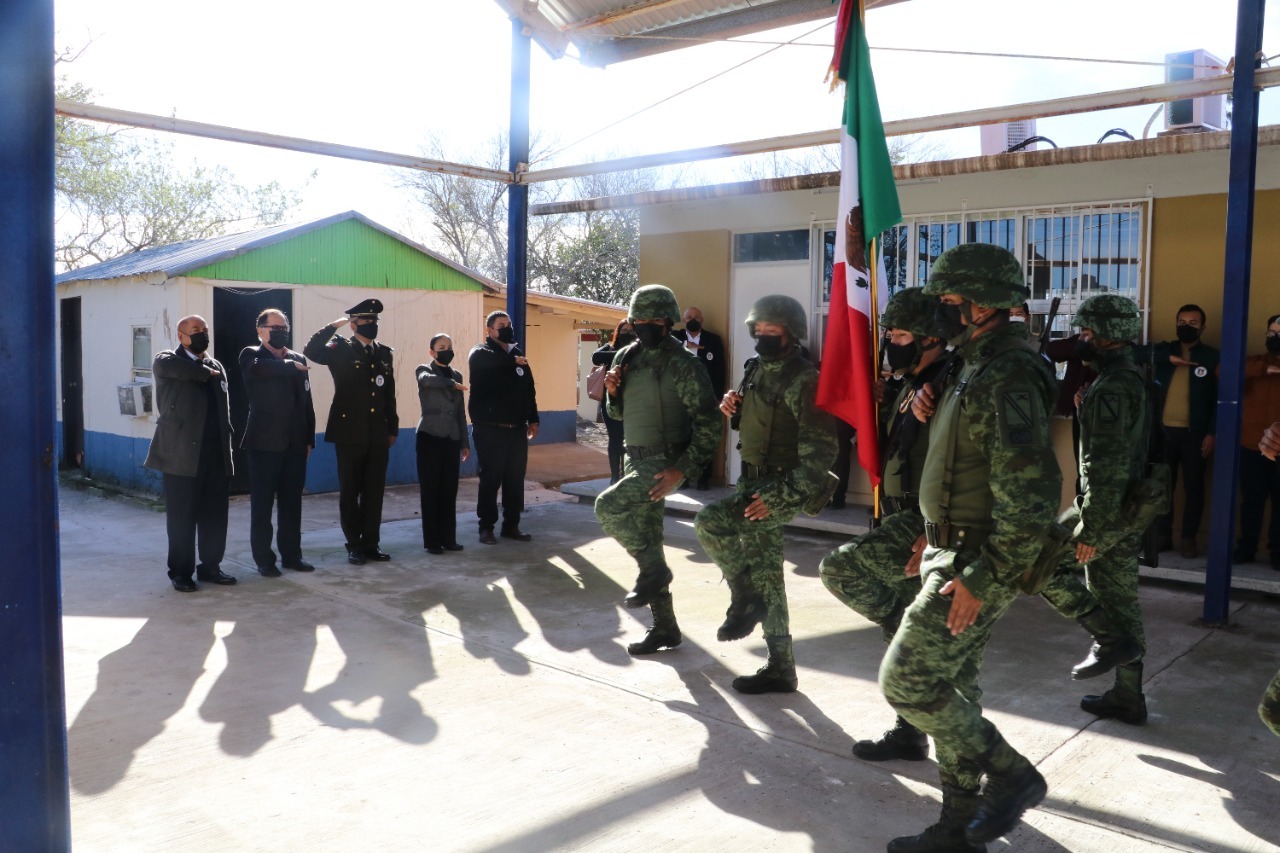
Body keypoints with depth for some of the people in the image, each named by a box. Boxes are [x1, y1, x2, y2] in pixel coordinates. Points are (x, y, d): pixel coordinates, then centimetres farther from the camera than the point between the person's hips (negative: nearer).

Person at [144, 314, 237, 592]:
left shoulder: (216, 366, 17)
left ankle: (210, 566, 20)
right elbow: (169, 366, -25)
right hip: (182, 454, -5)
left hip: (216, 454, 5)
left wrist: (227, 447, 12)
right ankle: (180, 571, 13)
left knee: (215, 516, 8)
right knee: (182, 517, 2)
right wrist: (206, 372, -10)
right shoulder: (166, 360, 2)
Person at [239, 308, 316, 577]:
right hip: (264, 443, -4)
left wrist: (309, 439, 8)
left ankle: (291, 555, 20)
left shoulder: (298, 359, 13)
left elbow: (306, 402, 12)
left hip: (294, 444, 4)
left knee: (292, 503, 10)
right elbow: (259, 368, -26)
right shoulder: (251, 355, 0)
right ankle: (264, 559, 11)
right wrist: (290, 366, -16)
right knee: (262, 504, 3)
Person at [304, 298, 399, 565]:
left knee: (374, 492, 8)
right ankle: (354, 545, 13)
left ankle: (371, 543, 17)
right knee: (350, 492, 4)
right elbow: (310, 352, -21)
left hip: (378, 436, 4)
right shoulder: (341, 349, -2)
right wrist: (333, 326, -18)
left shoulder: (384, 353, 12)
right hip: (350, 434, -4)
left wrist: (392, 428, 14)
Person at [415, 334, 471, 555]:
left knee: (449, 491, 6)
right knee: (430, 490, -2)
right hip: (430, 437, -5)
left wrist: (465, 442, 14)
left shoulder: (456, 375, 15)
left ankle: (448, 538, 13)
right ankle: (432, 541, 4)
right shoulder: (423, 370, 0)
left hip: (451, 439, 5)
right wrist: (452, 384, -17)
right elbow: (427, 380, -27)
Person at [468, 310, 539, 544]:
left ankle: (511, 525, 18)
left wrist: (532, 419, 13)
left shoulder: (518, 354, 14)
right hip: (490, 428, -5)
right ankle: (486, 526, 9)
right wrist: (513, 361, -20)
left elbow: (529, 390, 17)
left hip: (516, 428, 5)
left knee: (515, 479, 8)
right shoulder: (480, 353, -3)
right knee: (491, 479, -1)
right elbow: (489, 361, -30)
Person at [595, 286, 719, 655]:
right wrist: (612, 391, -3)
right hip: (637, 460, 8)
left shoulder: (682, 363, -14)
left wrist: (683, 469, -22)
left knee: (608, 506, -25)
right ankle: (664, 628, 22)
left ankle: (652, 571, -3)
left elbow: (708, 422, -17)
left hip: (666, 461, -8)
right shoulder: (626, 356, 8)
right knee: (647, 542, 10)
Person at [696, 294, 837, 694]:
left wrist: (786, 496, -25)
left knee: (710, 522, -25)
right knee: (765, 574, 10)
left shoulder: (804, 380, -16)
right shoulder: (757, 370, 9)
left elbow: (820, 449, -20)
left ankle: (745, 600, -3)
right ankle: (780, 669, 20)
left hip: (781, 487, -8)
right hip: (752, 481, 9)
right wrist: (733, 410, 2)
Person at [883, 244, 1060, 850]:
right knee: (952, 686, 15)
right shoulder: (979, 367, 12)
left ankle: (1011, 775, 11)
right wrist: (930, 407, 3)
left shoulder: (1007, 378, -21)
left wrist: (983, 577, -25)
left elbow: (1030, 494, -26)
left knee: (906, 681, -6)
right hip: (953, 552, 10)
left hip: (975, 563, -10)